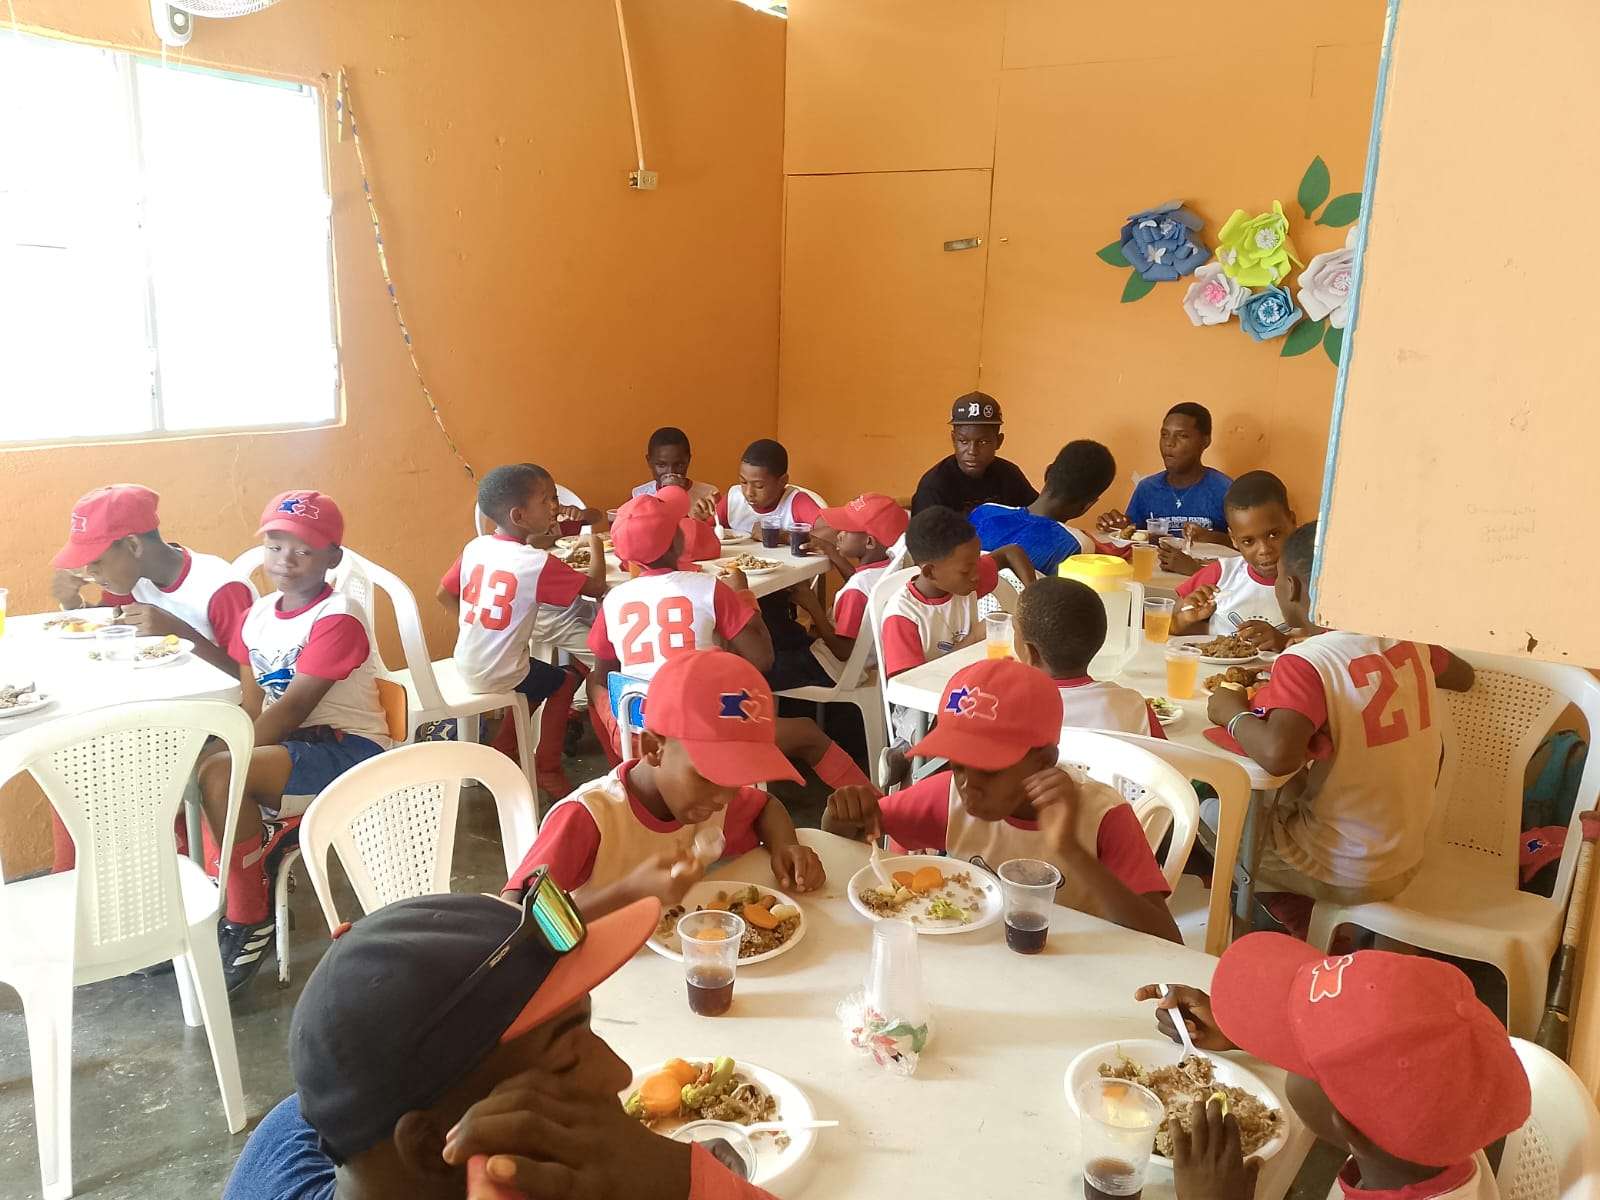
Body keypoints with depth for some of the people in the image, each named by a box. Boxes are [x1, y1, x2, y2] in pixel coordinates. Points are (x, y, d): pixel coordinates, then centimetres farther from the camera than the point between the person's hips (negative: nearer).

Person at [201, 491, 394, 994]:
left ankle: (250, 922, -13)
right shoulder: (256, 616, 9)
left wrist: (229, 756, -23)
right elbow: (253, 708, 3)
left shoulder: (337, 617, -14)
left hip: (347, 749, -8)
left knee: (219, 774, -28)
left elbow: (292, 709, -19)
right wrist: (228, 749, -15)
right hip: (290, 744, 8)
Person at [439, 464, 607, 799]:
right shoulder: (539, 563, -19)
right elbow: (596, 586, -12)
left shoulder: (475, 547, -2)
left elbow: (444, 594, 7)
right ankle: (547, 769, 22)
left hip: (465, 666, 6)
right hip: (498, 676, -6)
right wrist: (595, 542, 5)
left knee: (538, 677, 30)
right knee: (565, 682, 19)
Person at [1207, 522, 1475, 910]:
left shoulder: (1305, 663, -24)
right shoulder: (1405, 639, -3)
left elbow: (1277, 754, -41)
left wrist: (1233, 711, -21)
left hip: (1341, 874, -7)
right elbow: (1462, 676, 18)